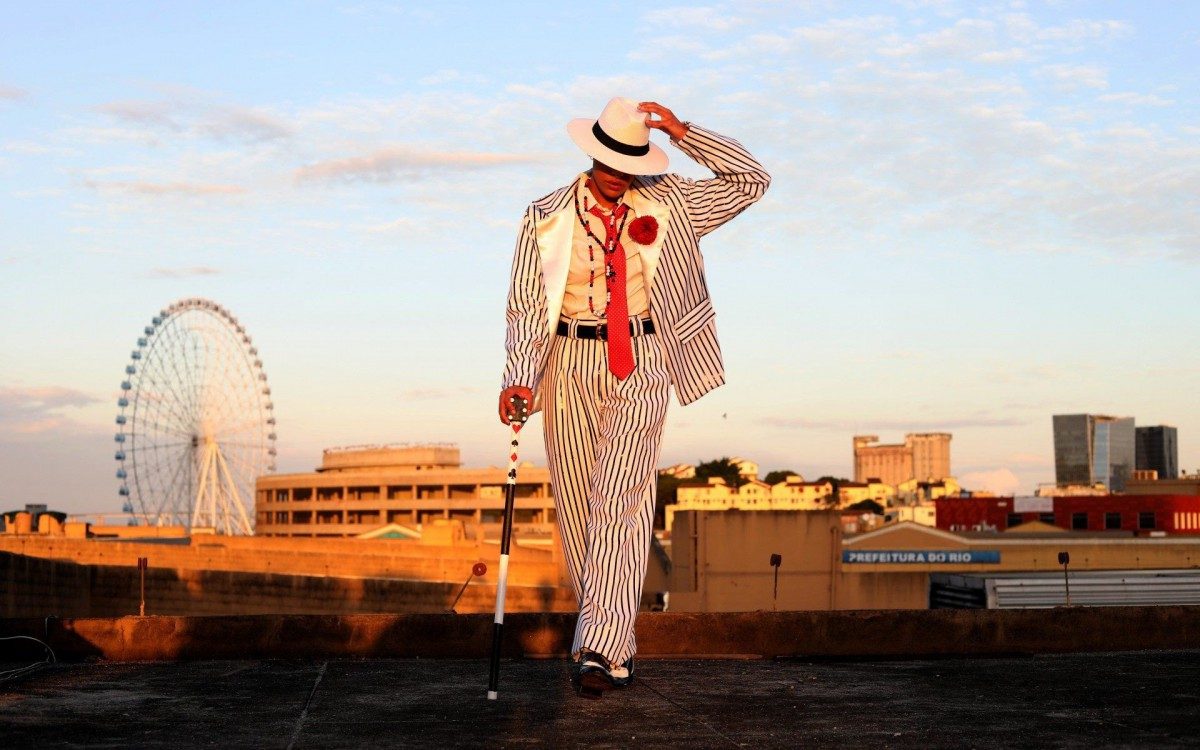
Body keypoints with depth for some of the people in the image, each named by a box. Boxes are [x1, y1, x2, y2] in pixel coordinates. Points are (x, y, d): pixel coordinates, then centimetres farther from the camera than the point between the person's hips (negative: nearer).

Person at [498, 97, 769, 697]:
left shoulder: (667, 205, 4)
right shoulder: (546, 219, 1)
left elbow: (751, 181, 5)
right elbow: (527, 304, -3)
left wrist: (681, 132, -4)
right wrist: (520, 377, -18)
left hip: (639, 363, -1)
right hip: (570, 363, 1)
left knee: (619, 500, -15)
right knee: (577, 507, 3)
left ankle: (599, 647, -20)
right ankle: (616, 650, 16)